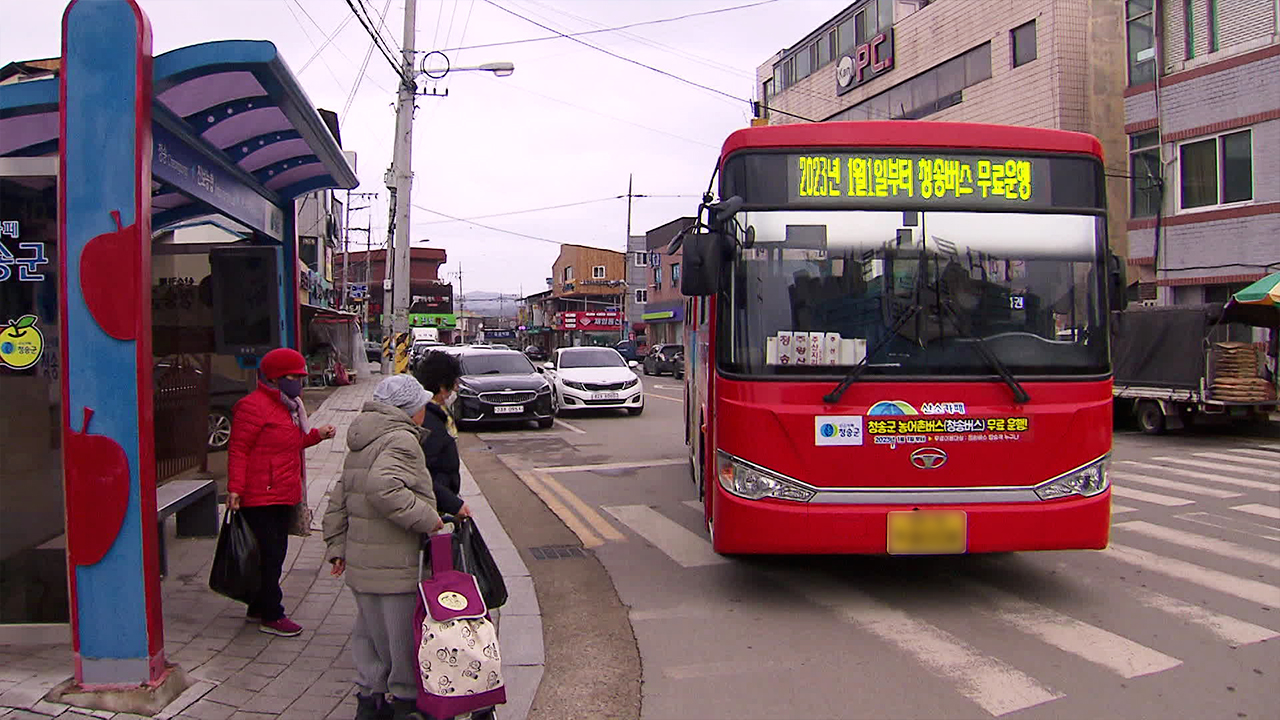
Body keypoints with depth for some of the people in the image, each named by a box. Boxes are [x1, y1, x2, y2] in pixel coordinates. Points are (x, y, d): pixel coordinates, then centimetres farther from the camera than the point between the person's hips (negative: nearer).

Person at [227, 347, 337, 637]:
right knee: (269, 555, -4)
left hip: (284, 495, 10)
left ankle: (259, 609, 27)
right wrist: (235, 488, -23)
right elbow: (238, 450, -17)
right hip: (261, 497, -10)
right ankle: (271, 616, 5)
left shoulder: (288, 406, 17)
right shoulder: (254, 406, -14)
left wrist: (317, 434, 13)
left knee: (275, 553, 15)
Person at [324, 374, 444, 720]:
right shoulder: (401, 440, -15)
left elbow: (338, 500, 17)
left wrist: (336, 547, 19)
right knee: (403, 638, 5)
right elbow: (383, 488, -32)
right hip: (393, 567, -9)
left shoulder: (363, 443, 16)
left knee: (370, 633, 19)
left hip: (360, 561, 9)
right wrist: (426, 518, -25)